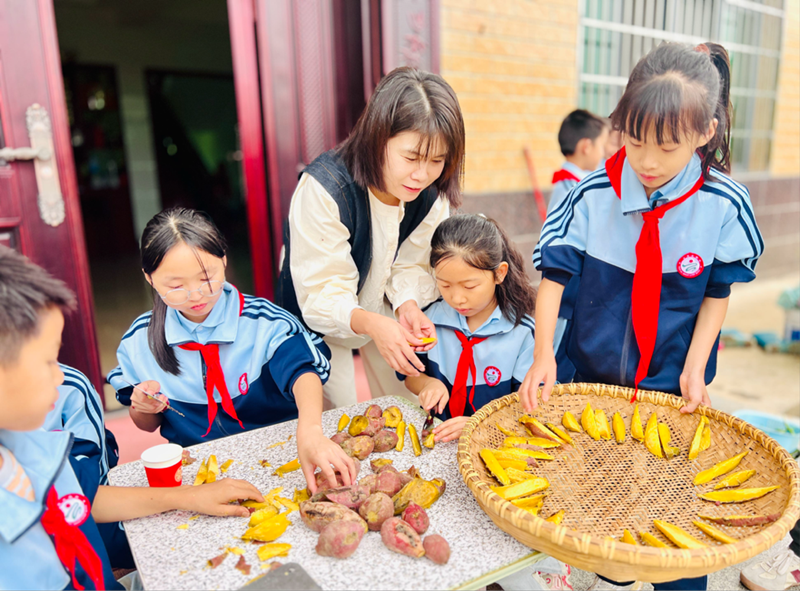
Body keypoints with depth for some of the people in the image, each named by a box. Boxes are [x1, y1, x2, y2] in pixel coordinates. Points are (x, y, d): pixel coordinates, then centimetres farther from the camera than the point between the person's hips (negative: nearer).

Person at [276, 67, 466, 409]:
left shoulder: (431, 194, -16)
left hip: (385, 310, 5)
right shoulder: (324, 188, -33)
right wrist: (370, 323, -51)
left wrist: (408, 304, -30)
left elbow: (411, 265, -8)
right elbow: (322, 294, -33)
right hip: (320, 320, -4)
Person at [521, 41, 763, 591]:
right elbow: (554, 275, -10)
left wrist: (694, 370, -8)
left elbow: (717, 295, -2)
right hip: (594, 375, 1)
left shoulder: (724, 205, -12)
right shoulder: (594, 195, -14)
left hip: (674, 381, 0)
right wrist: (543, 355, -19)